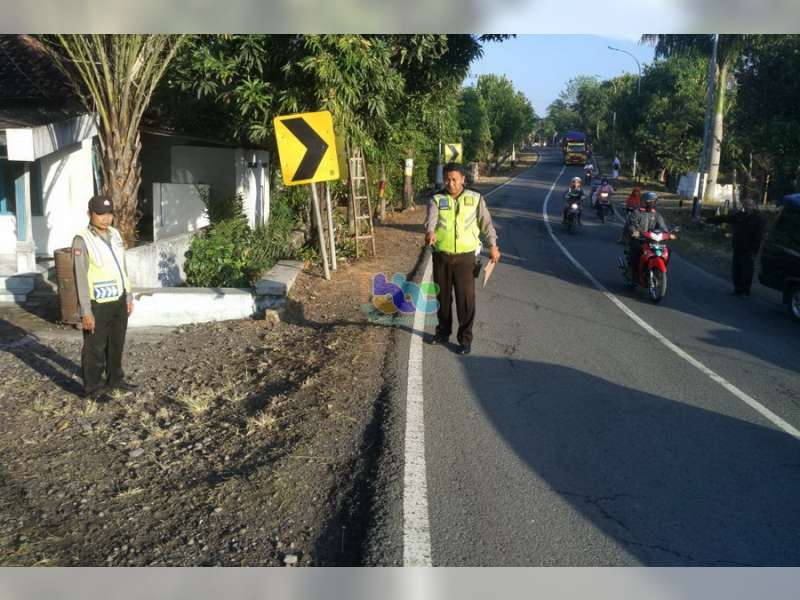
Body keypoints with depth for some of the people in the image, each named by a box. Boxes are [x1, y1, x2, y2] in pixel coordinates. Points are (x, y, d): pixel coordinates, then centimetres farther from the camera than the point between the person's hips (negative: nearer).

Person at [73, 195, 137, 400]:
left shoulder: (115, 235, 5)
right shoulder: (82, 241, -17)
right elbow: (81, 278, -18)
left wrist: (128, 297, 14)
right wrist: (85, 312, -19)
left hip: (118, 301, 7)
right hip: (97, 305, -7)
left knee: (116, 344, 19)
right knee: (95, 349, 6)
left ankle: (114, 379, 35)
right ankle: (93, 387, 19)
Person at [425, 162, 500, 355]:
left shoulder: (475, 199, 1)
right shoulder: (436, 199, -1)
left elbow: (486, 223, 7)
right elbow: (431, 218, -19)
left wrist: (493, 246, 2)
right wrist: (430, 232, -40)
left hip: (465, 256, -2)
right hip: (441, 256, 2)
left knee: (465, 298, -4)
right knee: (442, 296, 14)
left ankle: (465, 338, 5)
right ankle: (443, 332, 32)